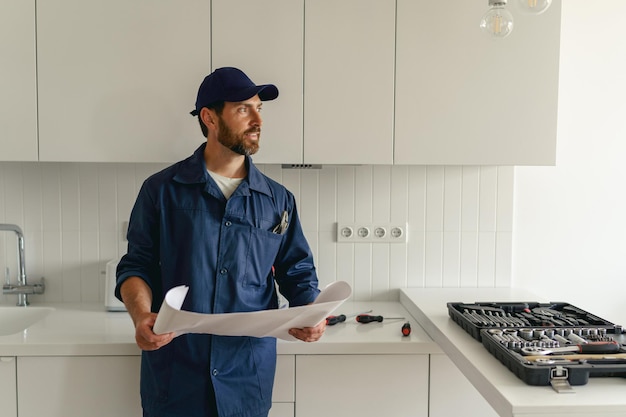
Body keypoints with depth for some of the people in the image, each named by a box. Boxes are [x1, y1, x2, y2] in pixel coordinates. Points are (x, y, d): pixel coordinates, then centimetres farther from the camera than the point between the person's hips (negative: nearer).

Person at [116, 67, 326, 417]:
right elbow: (137, 266, 1)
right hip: (173, 372, -1)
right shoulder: (162, 190, -1)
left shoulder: (279, 200, 4)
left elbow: (298, 273, 8)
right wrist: (142, 316, -18)